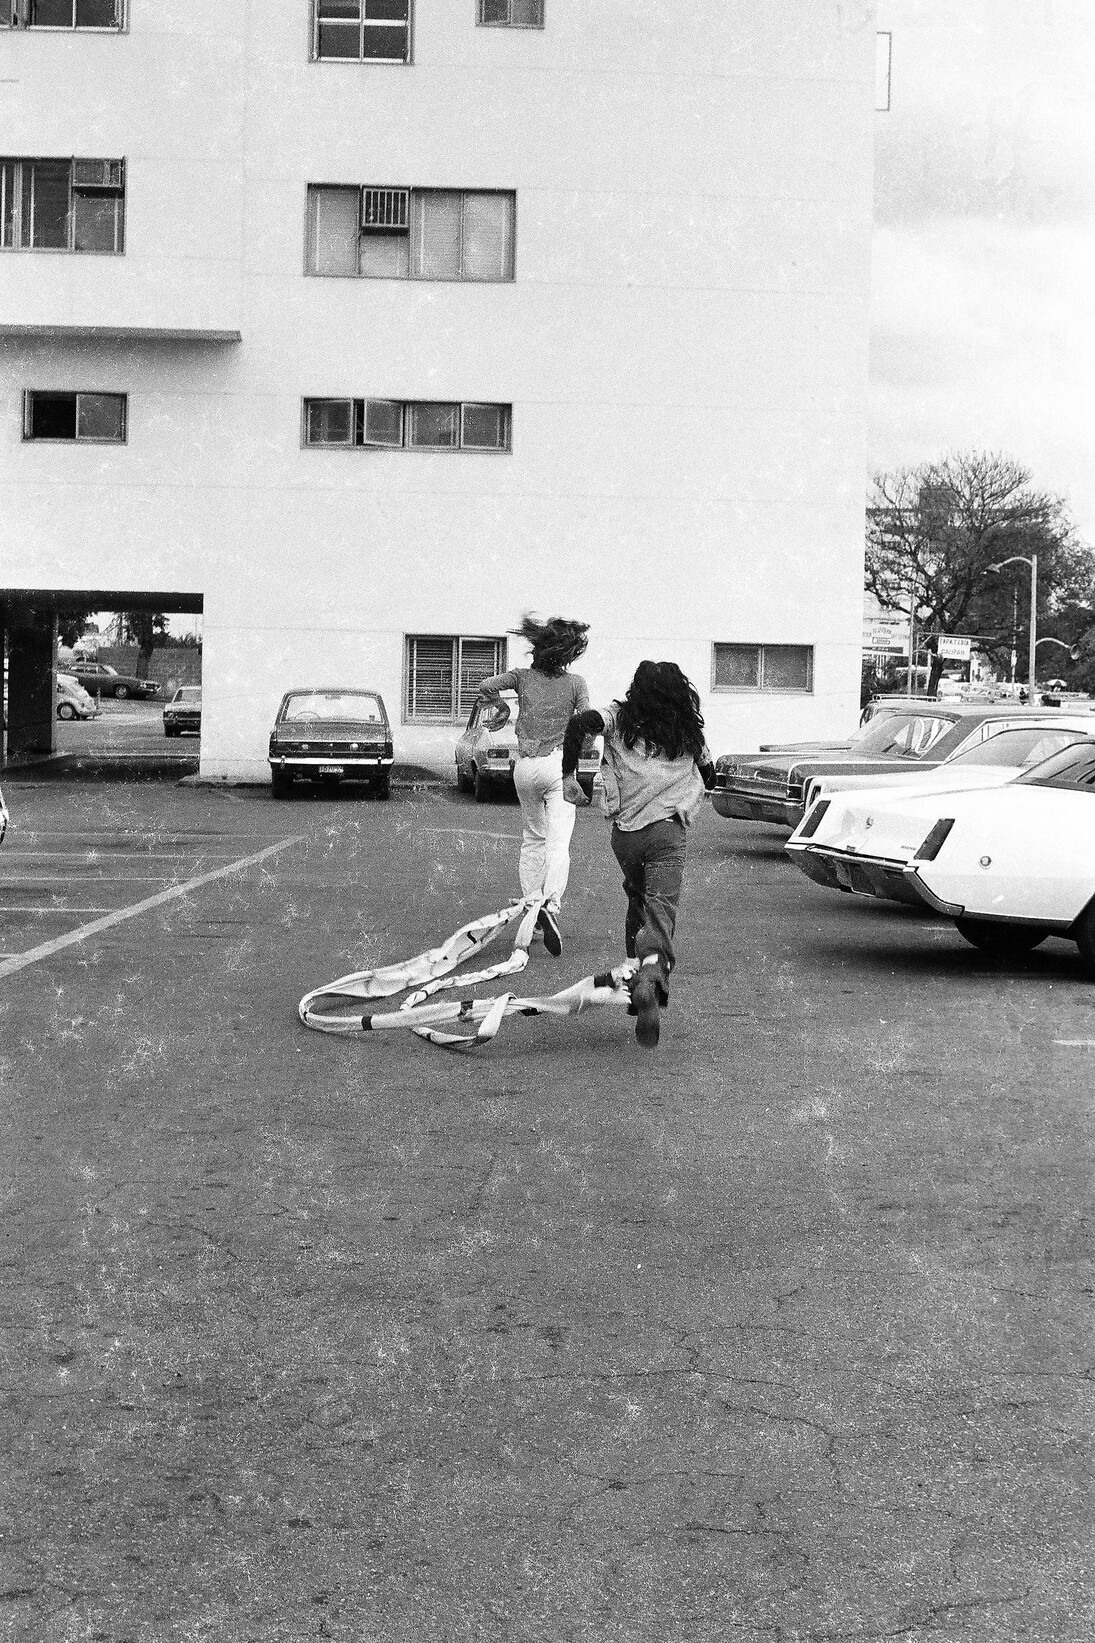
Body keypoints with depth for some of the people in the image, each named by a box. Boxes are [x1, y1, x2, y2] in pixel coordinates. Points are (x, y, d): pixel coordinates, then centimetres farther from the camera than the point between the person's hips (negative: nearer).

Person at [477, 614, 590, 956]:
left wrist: (497, 702, 11)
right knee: (558, 843, -10)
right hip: (559, 763, -3)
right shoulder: (575, 683, -3)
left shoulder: (523, 677, 2)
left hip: (525, 766, 3)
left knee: (532, 838, 20)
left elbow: (486, 686, -9)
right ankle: (551, 904, -32)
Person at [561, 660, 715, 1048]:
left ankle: (636, 970, 21)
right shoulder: (688, 731, 12)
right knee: (660, 910, -13)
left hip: (625, 831, 2)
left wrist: (568, 776, -5)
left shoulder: (620, 717, 6)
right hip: (668, 830, -1)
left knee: (637, 899, 25)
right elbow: (709, 777, 25)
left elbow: (579, 723, -13)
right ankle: (651, 976, -39)